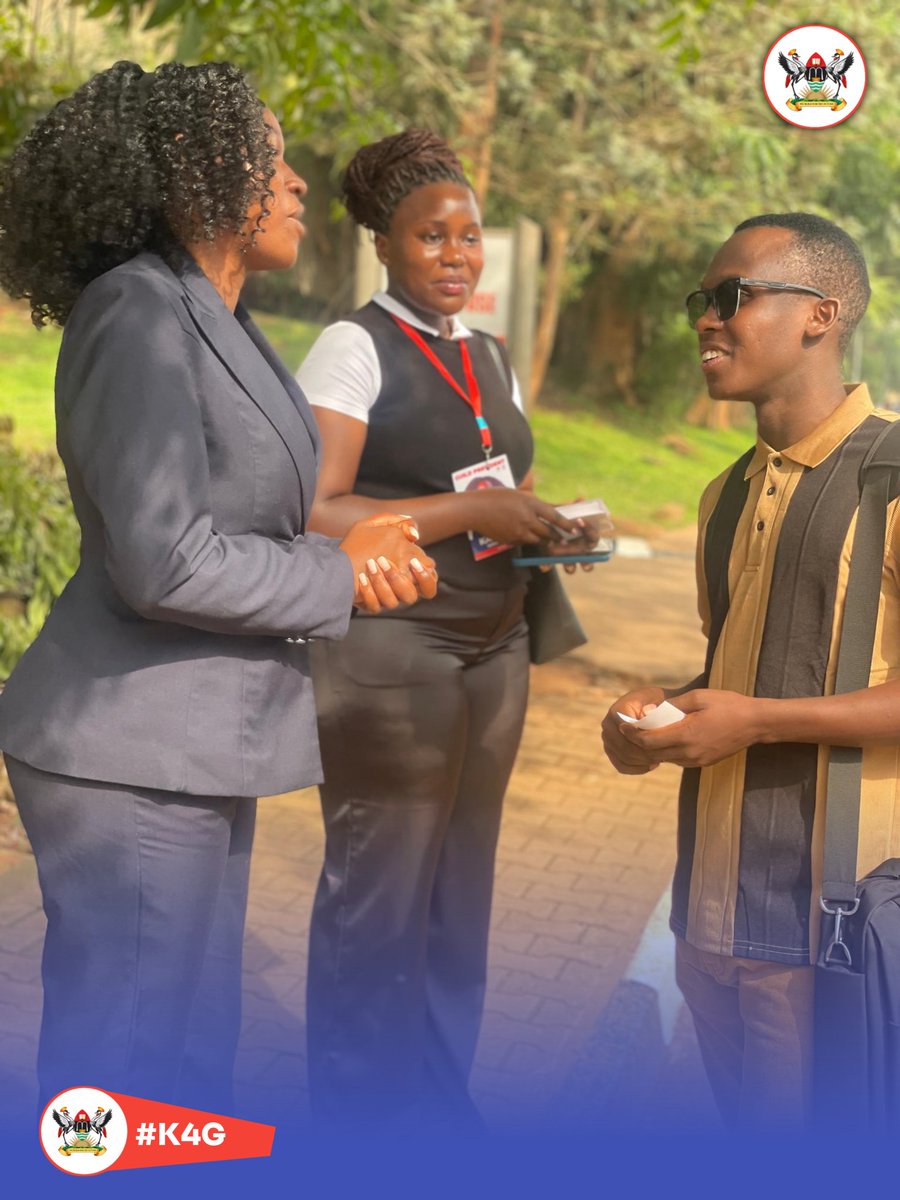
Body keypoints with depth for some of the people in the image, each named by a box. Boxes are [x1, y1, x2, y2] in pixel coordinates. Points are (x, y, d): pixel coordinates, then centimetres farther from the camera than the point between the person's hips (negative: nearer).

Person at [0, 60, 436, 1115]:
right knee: (122, 1076, 4)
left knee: (191, 1059, 20)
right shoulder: (140, 314, -16)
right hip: (135, 758, -9)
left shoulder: (213, 318, 13)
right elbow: (165, 562, -23)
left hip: (193, 748, 9)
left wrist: (344, 553, -3)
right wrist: (341, 581, -10)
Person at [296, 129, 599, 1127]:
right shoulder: (354, 348, -6)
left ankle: (444, 1102, 29)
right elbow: (317, 514, -16)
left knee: (460, 891, 13)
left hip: (493, 649, 7)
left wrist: (551, 529, 3)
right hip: (389, 650, -7)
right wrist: (470, 512, -19)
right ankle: (361, 1117, 18)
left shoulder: (491, 357, 16)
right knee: (380, 894, 0)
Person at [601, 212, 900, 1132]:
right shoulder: (727, 496, 14)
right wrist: (661, 710, 4)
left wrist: (753, 721, -19)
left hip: (825, 915, -7)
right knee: (744, 1134, 20)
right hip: (713, 903, 7)